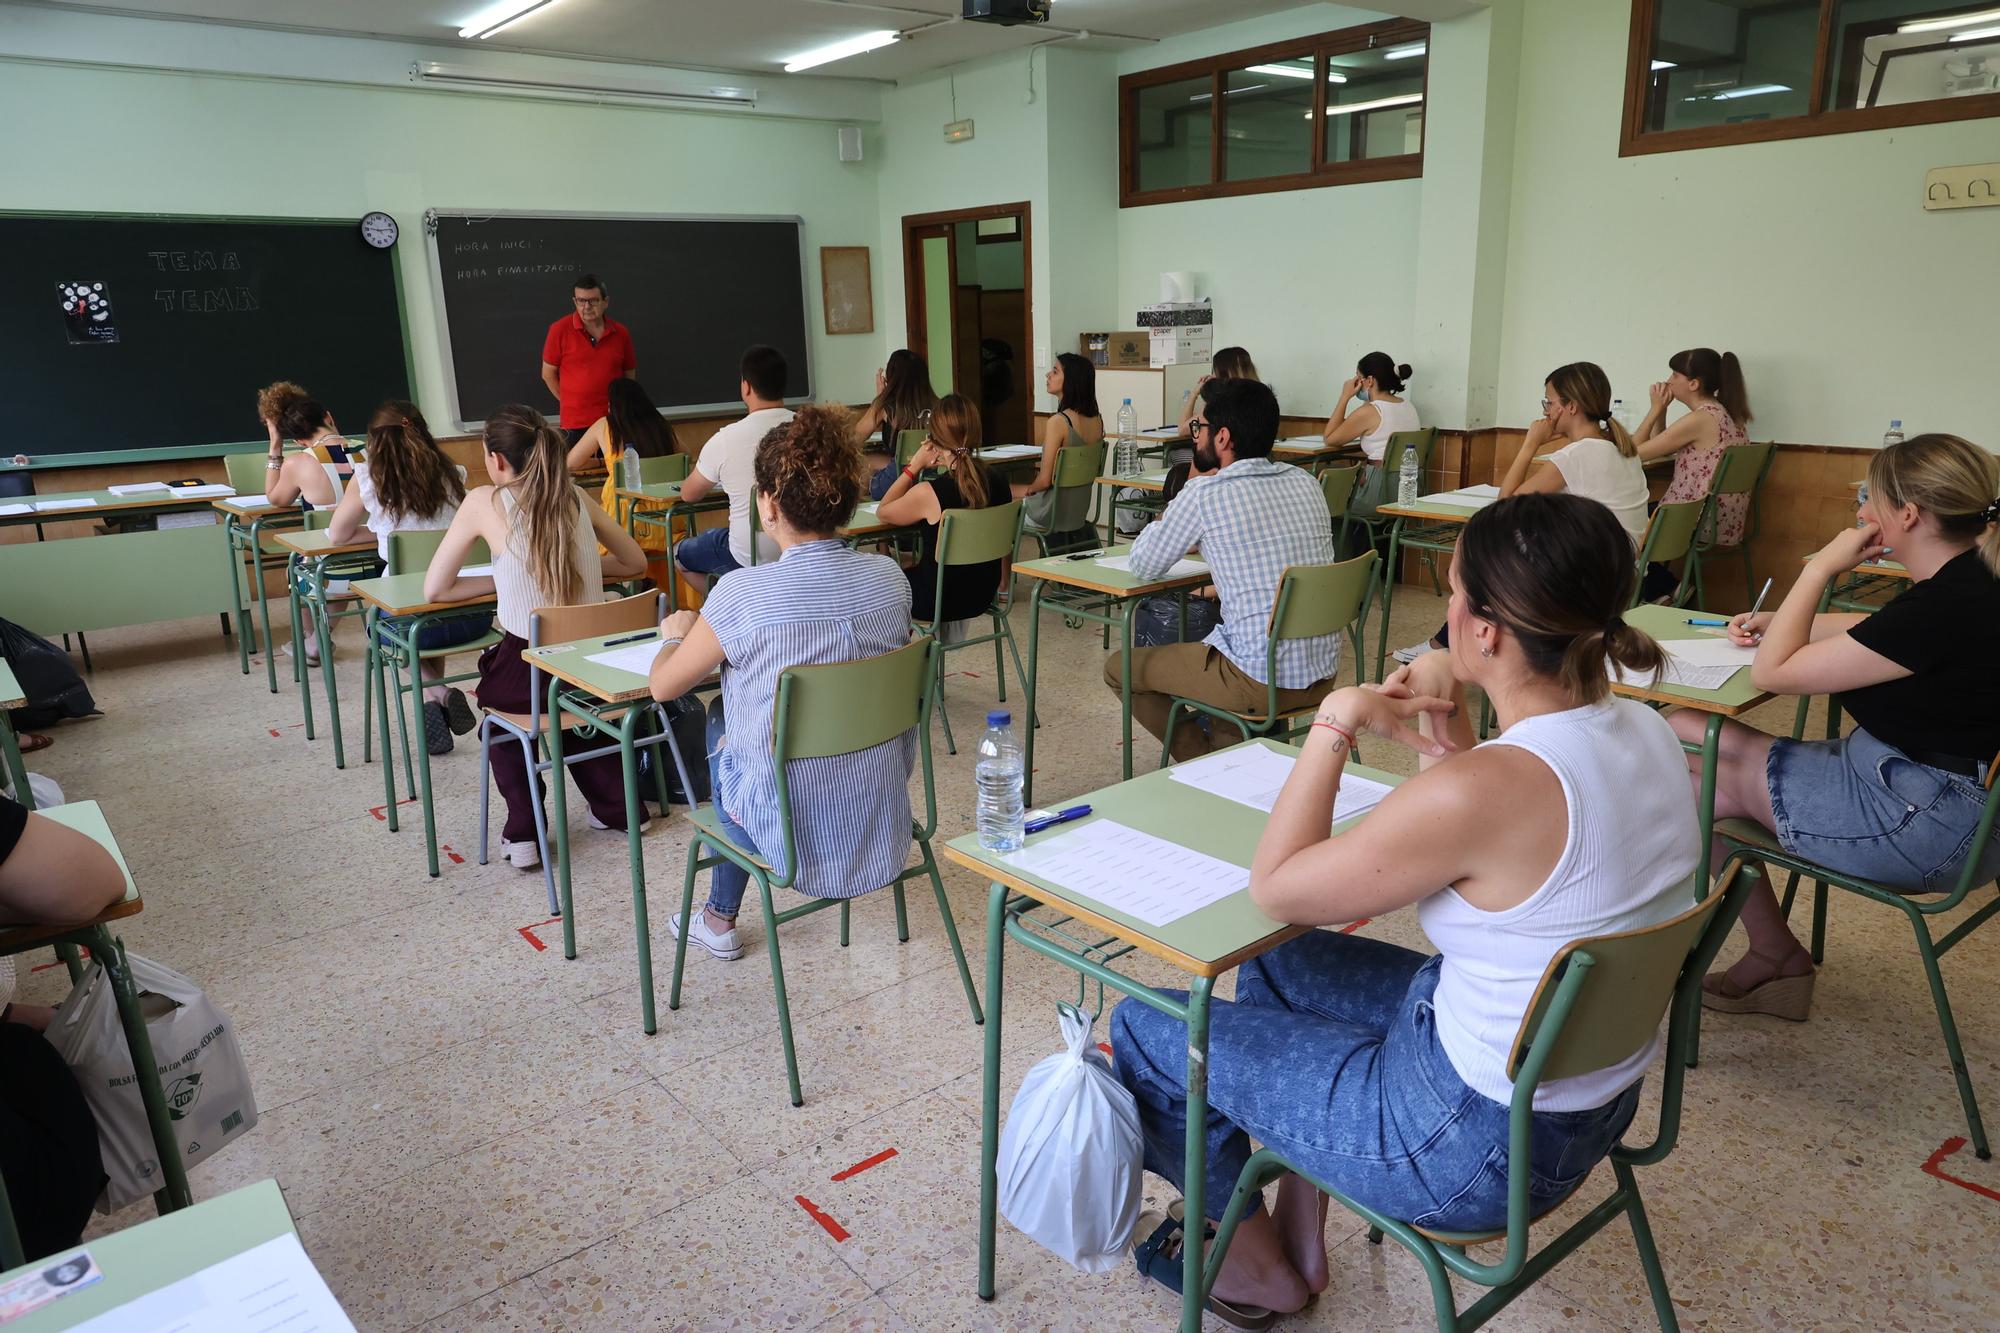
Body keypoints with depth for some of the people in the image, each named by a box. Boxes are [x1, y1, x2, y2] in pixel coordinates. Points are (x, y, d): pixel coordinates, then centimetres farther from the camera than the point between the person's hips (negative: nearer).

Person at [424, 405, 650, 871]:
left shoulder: (484, 502, -6)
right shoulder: (576, 497, 4)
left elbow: (434, 590, 1)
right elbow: (634, 562, 17)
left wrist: (499, 580, 11)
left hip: (527, 668, -3)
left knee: (496, 695, 32)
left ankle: (522, 831, 20)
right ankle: (618, 803, 29)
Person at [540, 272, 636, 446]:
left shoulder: (621, 333, 5)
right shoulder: (560, 330, -4)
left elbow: (629, 374, 15)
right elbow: (548, 374, 3)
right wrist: (570, 402, 2)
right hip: (575, 425, -2)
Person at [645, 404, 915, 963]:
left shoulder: (742, 595, -22)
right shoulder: (890, 577, -8)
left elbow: (663, 686, -7)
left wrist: (676, 633, 15)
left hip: (798, 832, -4)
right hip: (885, 822, 5)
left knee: (720, 718, 26)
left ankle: (721, 921, 39)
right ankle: (721, 916, 42)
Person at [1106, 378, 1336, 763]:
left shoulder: (1204, 494, -12)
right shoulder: (1306, 483, 6)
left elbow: (1143, 566, 2)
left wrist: (1165, 522, 19)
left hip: (1263, 681, -7)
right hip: (1323, 674, 7)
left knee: (1119, 668, 11)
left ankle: (1203, 762, 17)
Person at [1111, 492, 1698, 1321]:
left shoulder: (1488, 784, -33)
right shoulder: (1645, 732, -6)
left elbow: (1274, 888, -19)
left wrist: (1336, 722, -15)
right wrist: (1446, 715, -4)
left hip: (1482, 1143, -9)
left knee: (1146, 1030, 6)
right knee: (1277, 964, 25)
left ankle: (1260, 1262, 31)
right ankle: (1302, 1228, 35)